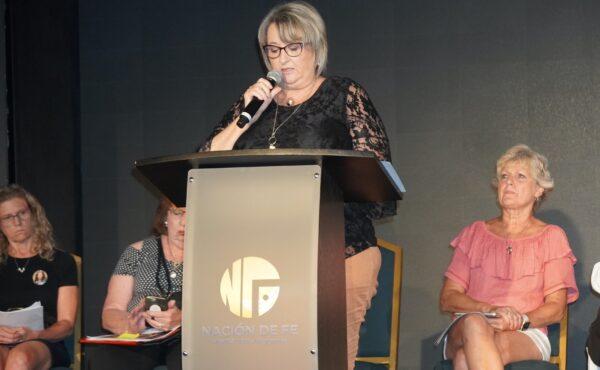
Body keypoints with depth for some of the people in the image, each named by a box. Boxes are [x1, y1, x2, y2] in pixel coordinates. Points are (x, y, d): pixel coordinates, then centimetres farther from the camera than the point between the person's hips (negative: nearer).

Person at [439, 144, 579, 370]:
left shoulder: (551, 237, 14)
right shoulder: (475, 233, 19)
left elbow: (556, 308, 5)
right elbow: (447, 299, 8)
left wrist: (519, 320, -17)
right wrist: (490, 310, -13)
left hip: (527, 336, -1)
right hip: (463, 333, 2)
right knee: (474, 324, -40)